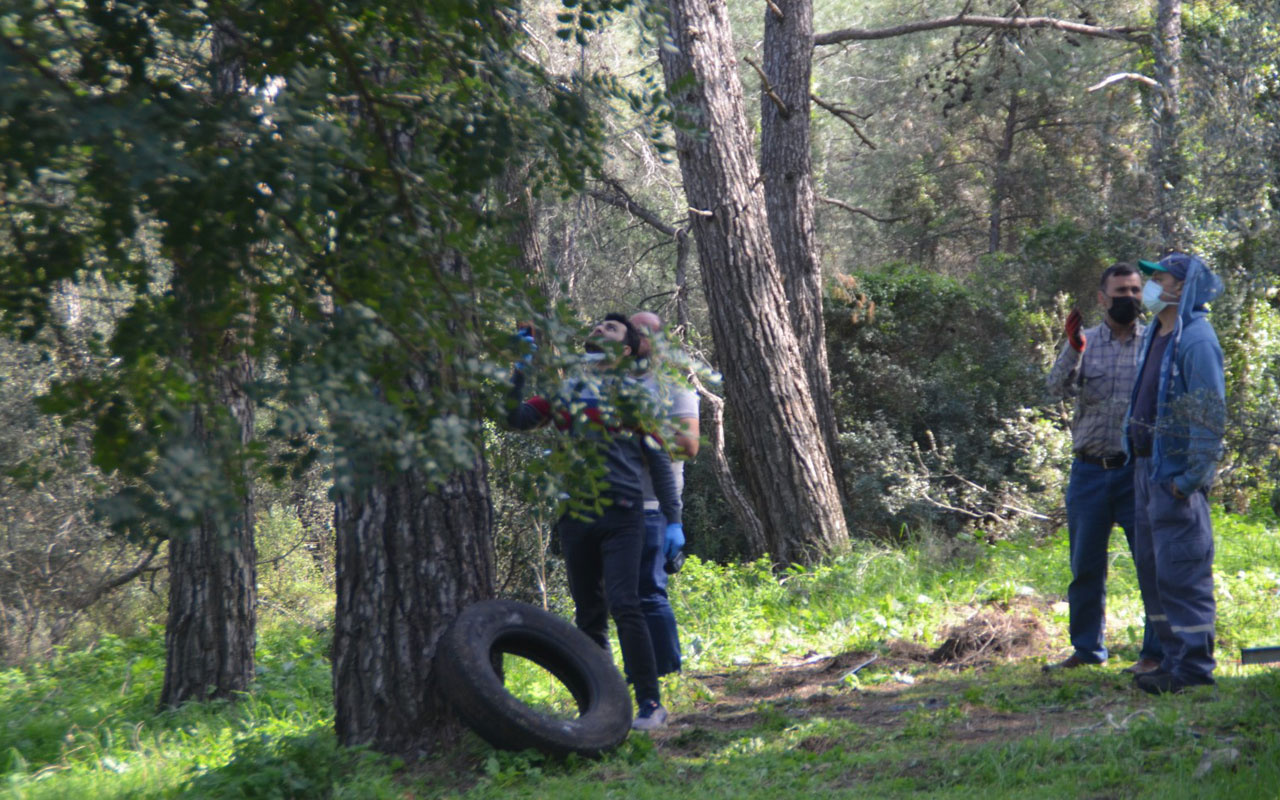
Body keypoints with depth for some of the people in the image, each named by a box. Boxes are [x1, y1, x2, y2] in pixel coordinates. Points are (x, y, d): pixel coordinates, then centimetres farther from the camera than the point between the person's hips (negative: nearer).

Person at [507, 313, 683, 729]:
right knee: (588, 616, 6)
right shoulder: (564, 385, 17)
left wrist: (674, 520, 2)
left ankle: (650, 703, -12)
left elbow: (659, 460, 8)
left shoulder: (635, 394, 10)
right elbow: (518, 418, 6)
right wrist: (521, 366, 0)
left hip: (622, 515, -3)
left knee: (624, 606, -15)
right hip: (575, 517, 3)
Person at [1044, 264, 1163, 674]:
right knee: (1085, 566, 9)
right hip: (1090, 471, 2)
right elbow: (1058, 387, -7)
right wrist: (1073, 349, -21)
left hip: (1140, 471, -2)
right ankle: (1086, 649, 21)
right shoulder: (1085, 342, 7)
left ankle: (1155, 652, 7)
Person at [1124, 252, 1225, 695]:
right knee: (1152, 568, 13)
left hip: (1176, 476, -10)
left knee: (1181, 572, -7)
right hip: (1148, 469, 10)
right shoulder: (1156, 336, 15)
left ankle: (1193, 666, -2)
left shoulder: (1195, 339, -14)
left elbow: (1210, 414, -18)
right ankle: (1174, 658, 21)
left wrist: (1192, 476, -20)